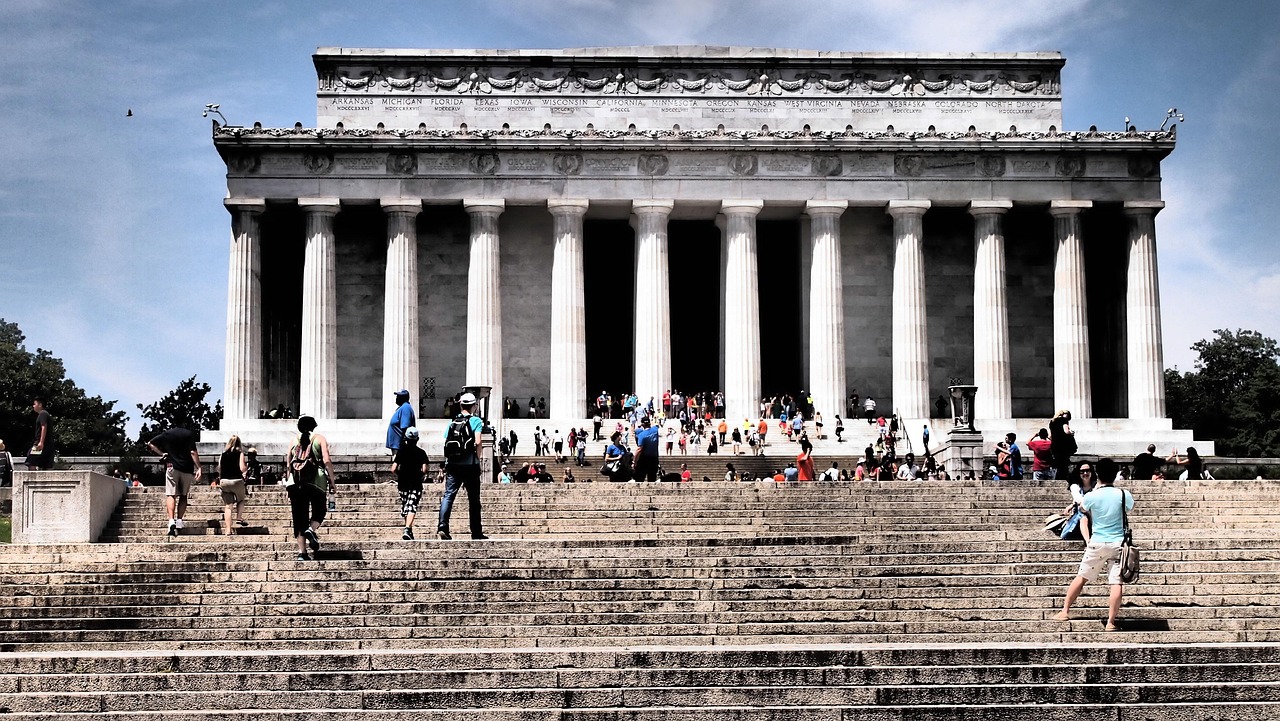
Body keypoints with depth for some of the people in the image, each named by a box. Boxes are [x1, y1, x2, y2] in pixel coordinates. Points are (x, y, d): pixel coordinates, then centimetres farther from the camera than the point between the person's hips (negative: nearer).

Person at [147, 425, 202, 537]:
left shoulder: (167, 434, 7)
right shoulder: (189, 434, 3)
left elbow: (150, 444, 6)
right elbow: (193, 452, -6)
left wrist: (161, 454, 10)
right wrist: (199, 468, -6)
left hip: (172, 467, -1)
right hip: (187, 469, 1)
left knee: (171, 494, -4)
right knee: (183, 495, 13)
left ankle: (171, 521, -21)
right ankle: (179, 521, 4)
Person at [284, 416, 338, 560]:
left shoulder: (294, 440, 16)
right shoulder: (319, 439, 8)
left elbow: (288, 464, 12)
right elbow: (327, 460, -4)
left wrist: (289, 481, 20)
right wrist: (332, 481, -1)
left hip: (296, 482, 3)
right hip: (316, 480, -3)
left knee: (299, 516, 6)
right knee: (319, 511, 12)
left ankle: (302, 552, 1)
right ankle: (311, 530, -21)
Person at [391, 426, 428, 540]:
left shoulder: (401, 452, 1)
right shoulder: (421, 453, -2)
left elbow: (393, 469, -6)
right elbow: (424, 470, -11)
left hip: (402, 483, 2)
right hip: (416, 484, -2)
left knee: (404, 505, 18)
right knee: (412, 506, -8)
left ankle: (408, 530, 25)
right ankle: (407, 530, -27)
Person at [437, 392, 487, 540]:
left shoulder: (453, 421, 11)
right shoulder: (476, 421, -2)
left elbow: (445, 443, 7)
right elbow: (478, 442, -14)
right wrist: (478, 457, 1)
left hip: (453, 465, 3)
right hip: (470, 465, -3)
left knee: (448, 495, -3)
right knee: (474, 500, 7)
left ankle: (442, 526, -22)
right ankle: (477, 532, 12)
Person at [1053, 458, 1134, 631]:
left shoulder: (1092, 496, -7)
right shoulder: (1124, 495, -6)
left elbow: (1084, 509, 16)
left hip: (1097, 543, 0)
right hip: (1119, 543, 0)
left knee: (1081, 577, 13)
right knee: (1117, 583, -1)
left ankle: (1065, 611, 18)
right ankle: (1111, 622, -6)